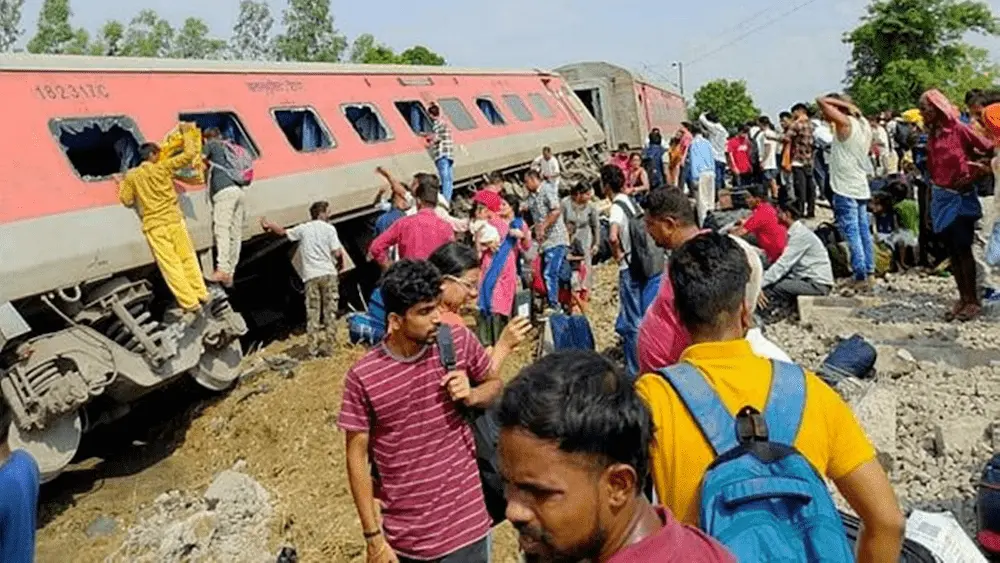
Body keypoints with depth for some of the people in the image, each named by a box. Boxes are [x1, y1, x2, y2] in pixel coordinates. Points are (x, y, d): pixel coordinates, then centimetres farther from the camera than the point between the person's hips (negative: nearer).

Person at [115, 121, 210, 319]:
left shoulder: (131, 176, 5)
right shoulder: (163, 167, 0)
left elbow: (127, 200, 10)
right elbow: (189, 154, -1)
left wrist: (122, 184, 26)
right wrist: (187, 133, 12)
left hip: (153, 226, 0)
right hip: (173, 220, 0)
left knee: (170, 265, -3)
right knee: (187, 258, 8)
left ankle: (190, 304, -7)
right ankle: (201, 295, 6)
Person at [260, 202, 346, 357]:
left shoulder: (303, 228, 11)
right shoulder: (329, 228, 3)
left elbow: (283, 232, 24)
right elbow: (337, 253, -6)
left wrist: (268, 225, 38)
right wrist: (340, 265, 13)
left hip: (311, 276, 2)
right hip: (328, 274, -2)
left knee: (312, 314, 6)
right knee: (330, 312, 3)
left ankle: (314, 347, 2)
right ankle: (328, 346, 0)